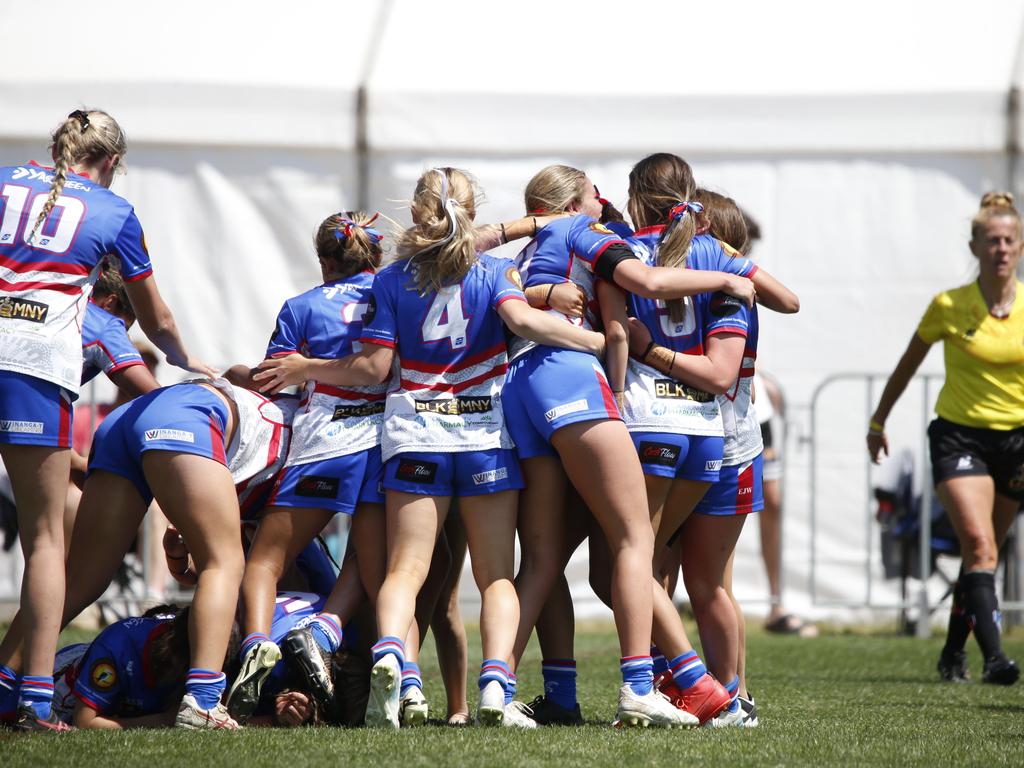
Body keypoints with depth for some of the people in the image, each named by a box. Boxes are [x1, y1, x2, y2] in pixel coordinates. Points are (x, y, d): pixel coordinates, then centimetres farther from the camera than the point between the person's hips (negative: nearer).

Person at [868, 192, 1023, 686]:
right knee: (979, 545, -20)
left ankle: (954, 653, 28)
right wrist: (878, 421, 17)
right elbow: (908, 364, 9)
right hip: (957, 436, -2)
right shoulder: (948, 307, -6)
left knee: (981, 553, 10)